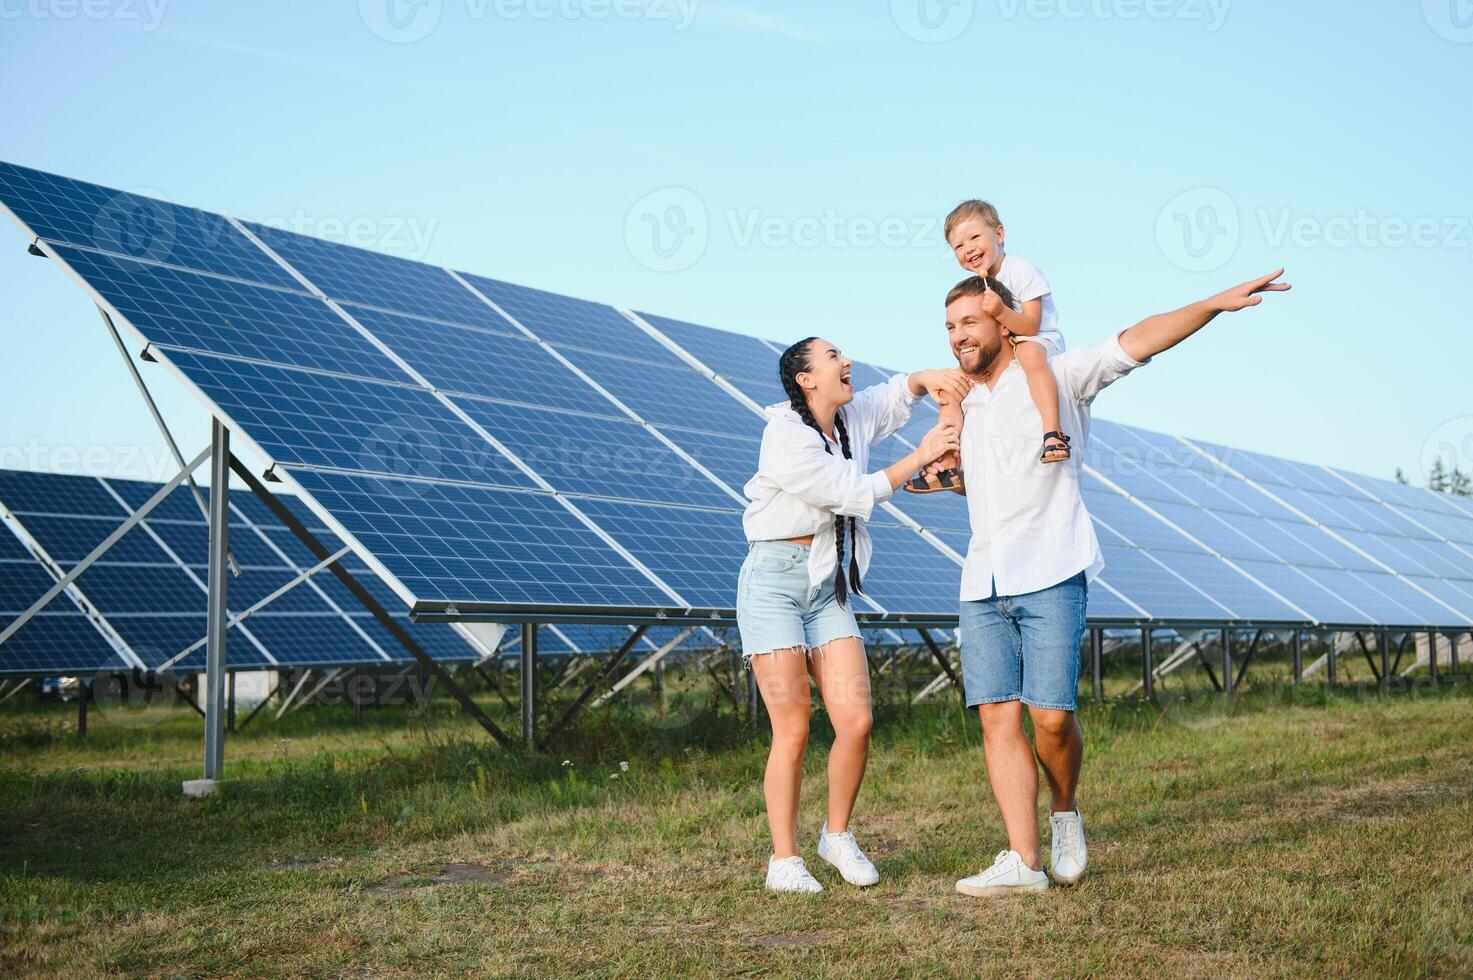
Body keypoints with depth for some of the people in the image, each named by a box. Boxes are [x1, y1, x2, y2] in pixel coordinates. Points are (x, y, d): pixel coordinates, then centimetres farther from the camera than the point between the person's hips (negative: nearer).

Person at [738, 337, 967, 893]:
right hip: (775, 582, -6)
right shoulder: (785, 436, -13)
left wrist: (927, 379, 4)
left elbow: (897, 395, 26)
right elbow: (854, 492, -14)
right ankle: (784, 862, 3)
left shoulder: (851, 420, 9)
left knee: (856, 723, -5)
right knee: (793, 731, -7)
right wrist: (920, 458, -9)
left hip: (829, 588, 6)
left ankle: (837, 837, 16)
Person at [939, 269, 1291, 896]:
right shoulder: (965, 406, 21)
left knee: (1051, 717, -12)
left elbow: (1136, 342, -10)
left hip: (1050, 578, -5)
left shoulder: (1057, 380, 3)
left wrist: (1215, 304, -21)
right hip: (983, 586, 5)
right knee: (998, 718, -5)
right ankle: (1024, 862, -5)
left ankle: (1065, 814, 17)